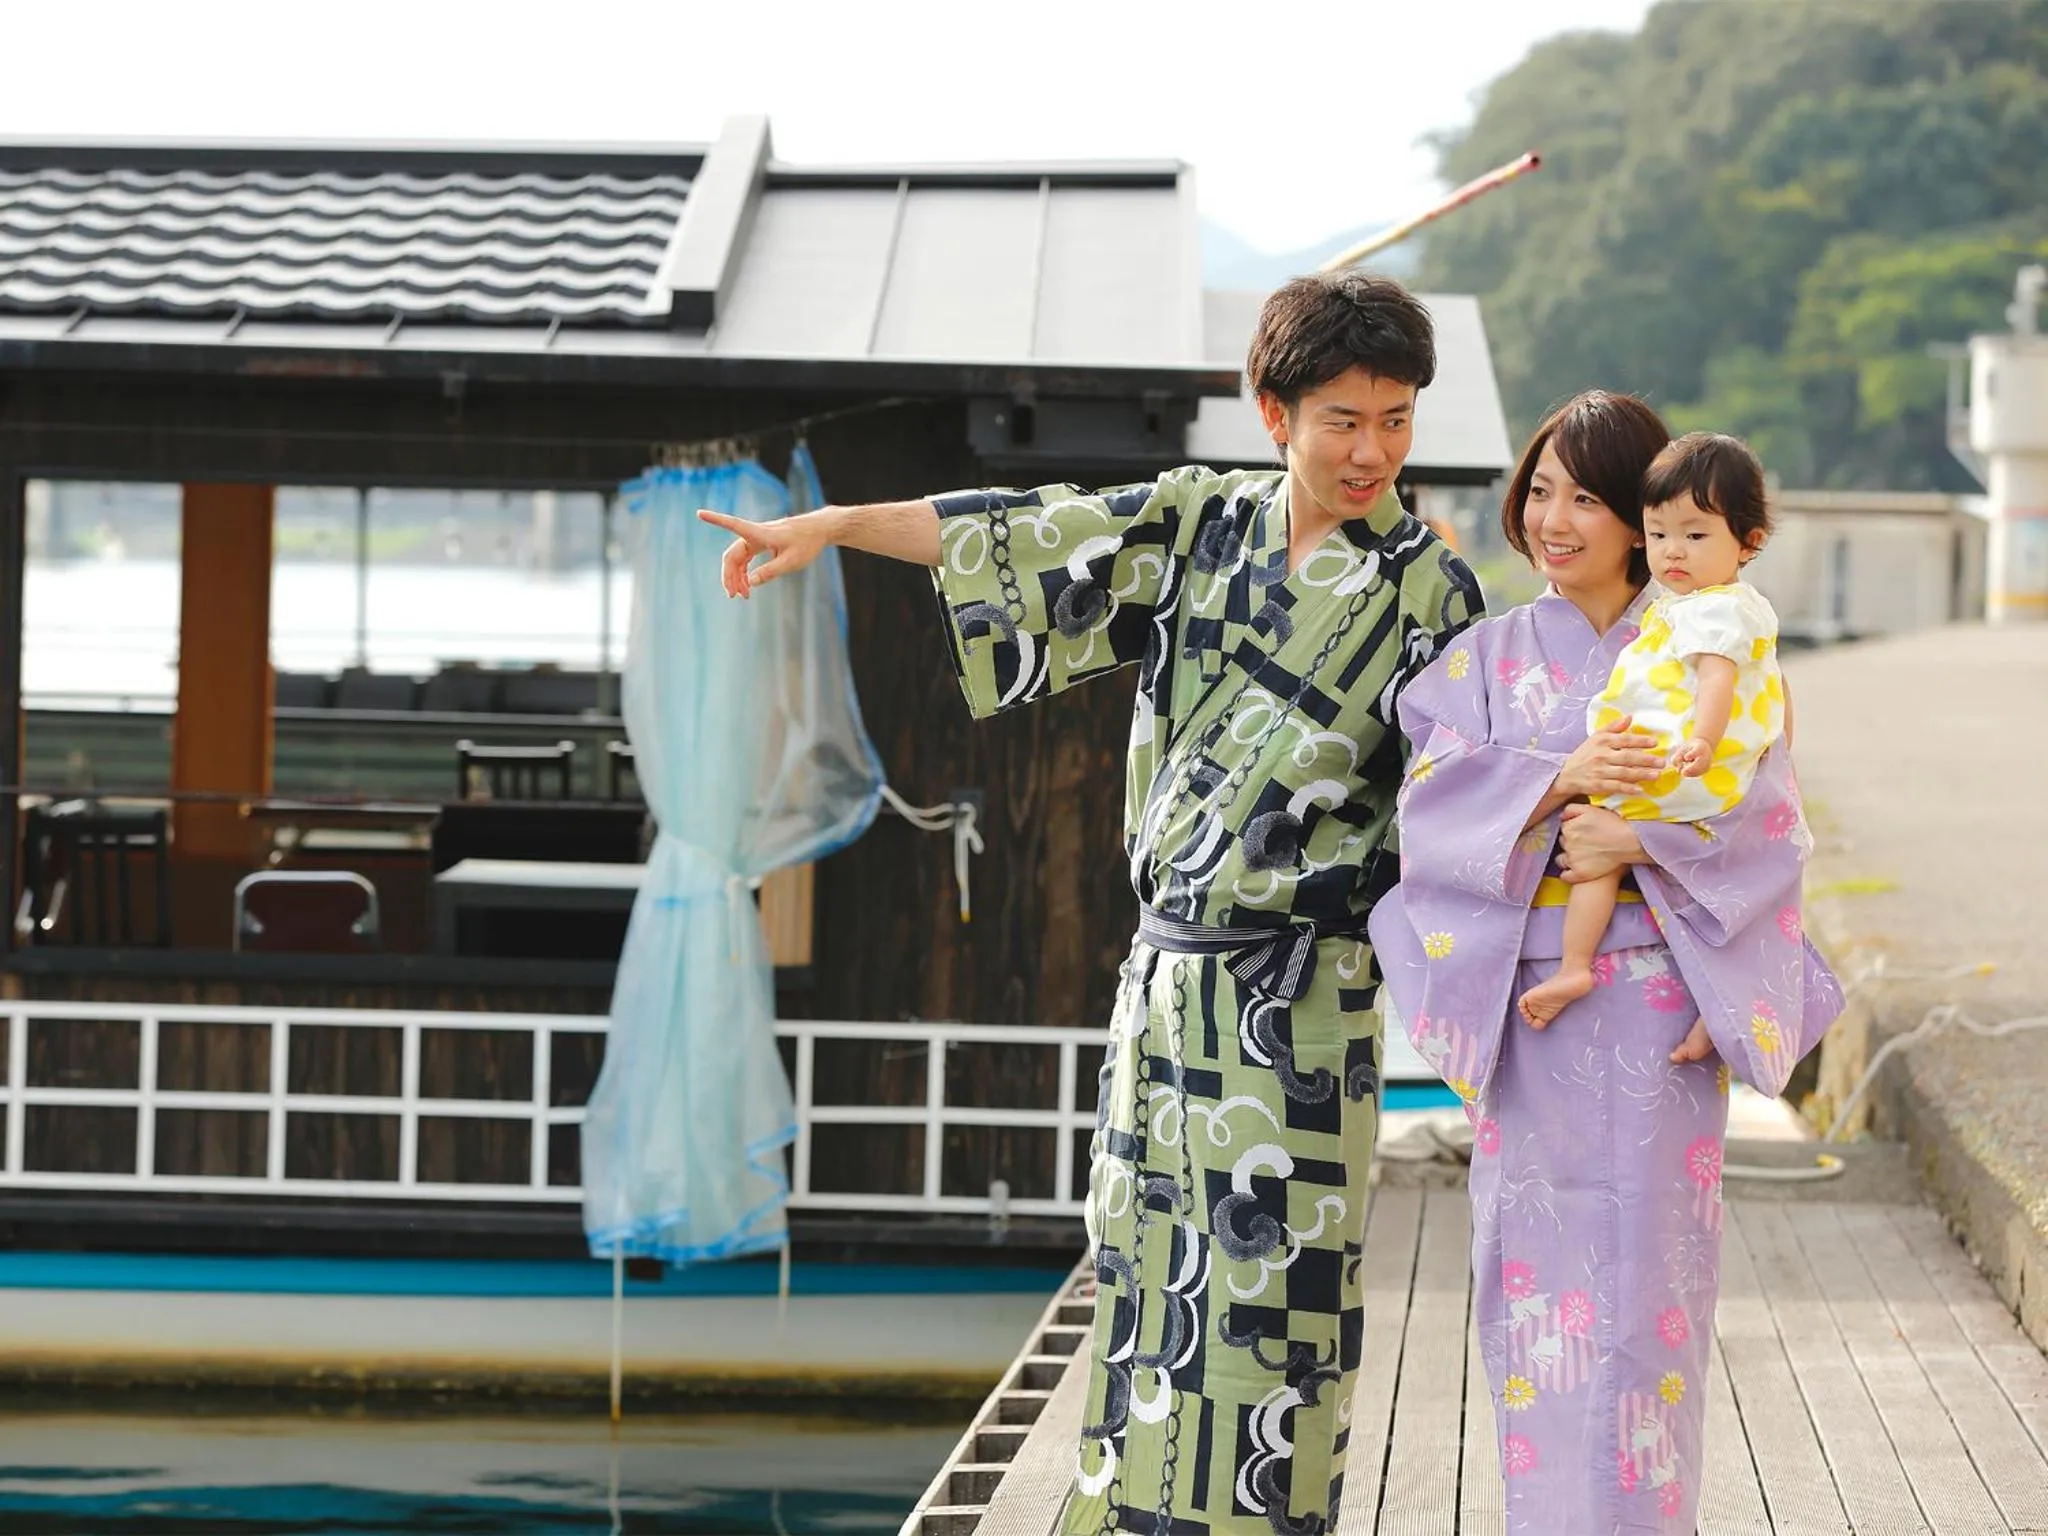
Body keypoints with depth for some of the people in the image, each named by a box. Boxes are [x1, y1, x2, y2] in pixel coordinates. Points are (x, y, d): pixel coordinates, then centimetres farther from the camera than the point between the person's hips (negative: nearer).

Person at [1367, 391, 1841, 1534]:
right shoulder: (1489, 657, 10)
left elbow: (1772, 820, -3)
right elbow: (1432, 799, -2)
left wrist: (1637, 843, -18)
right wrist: (1558, 781, -18)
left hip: (1657, 1019, -2)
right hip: (1526, 1017, 2)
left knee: (1646, 1272, -3)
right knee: (1537, 1269, 1)